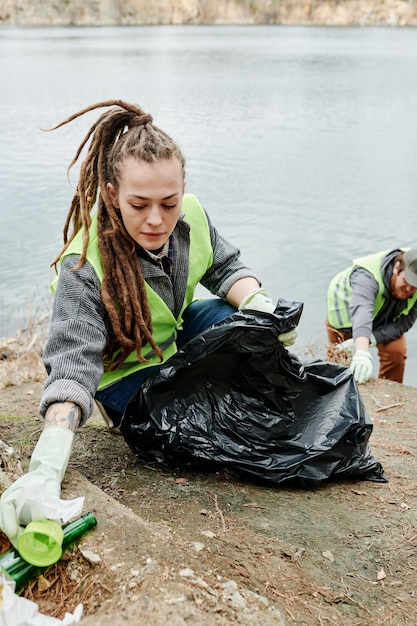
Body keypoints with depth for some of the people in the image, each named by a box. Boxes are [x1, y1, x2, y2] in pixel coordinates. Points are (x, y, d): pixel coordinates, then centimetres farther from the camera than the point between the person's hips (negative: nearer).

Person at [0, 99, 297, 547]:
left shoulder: (189, 215, -19)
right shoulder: (85, 266, -35)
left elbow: (226, 267, -3)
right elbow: (72, 362, -43)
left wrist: (259, 303, -25)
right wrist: (46, 469, -56)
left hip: (177, 332, 5)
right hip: (126, 370, -4)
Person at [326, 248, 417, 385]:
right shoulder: (367, 276, -45)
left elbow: (404, 323, -26)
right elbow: (362, 311, -62)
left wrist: (369, 340, -41)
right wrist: (362, 353, -79)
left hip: (385, 319, 4)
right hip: (345, 313, -3)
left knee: (396, 351, -15)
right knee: (337, 355, 1)